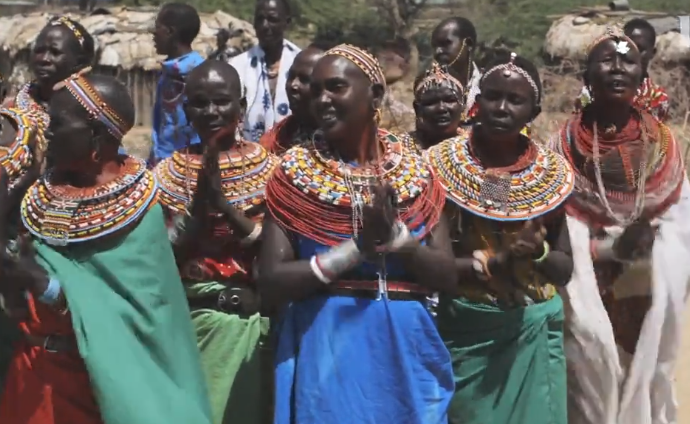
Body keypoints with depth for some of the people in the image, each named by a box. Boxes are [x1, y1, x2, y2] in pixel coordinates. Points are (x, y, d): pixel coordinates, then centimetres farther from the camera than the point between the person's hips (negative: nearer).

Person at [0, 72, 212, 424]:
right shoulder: (43, 194, 2)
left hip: (100, 376, -5)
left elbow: (138, 312, -21)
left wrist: (44, 286, -28)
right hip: (33, 367, 5)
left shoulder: (136, 206, -15)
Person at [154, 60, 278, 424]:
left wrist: (224, 201, -18)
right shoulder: (170, 172, 2)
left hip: (255, 321, 0)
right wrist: (199, 198, -17)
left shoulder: (267, 166, 0)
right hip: (192, 320, 1)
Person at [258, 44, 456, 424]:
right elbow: (271, 284, -9)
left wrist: (395, 236, -15)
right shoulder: (295, 172, -2)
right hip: (325, 346, -2)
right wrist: (358, 247, -17)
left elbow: (447, 274, 2)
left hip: (405, 348, 2)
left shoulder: (413, 171, 4)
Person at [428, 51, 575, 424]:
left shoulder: (551, 172, 1)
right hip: (462, 329, -2)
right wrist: (491, 262, -19)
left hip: (533, 330, 2)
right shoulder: (443, 163, -6)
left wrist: (538, 251, -14)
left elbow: (564, 270, 6)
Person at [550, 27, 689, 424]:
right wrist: (611, 247, -21)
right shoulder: (567, 143, -3)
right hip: (591, 292, -2)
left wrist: (649, 243, -16)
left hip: (650, 295, 2)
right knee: (595, 369, -3)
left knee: (646, 373, 7)